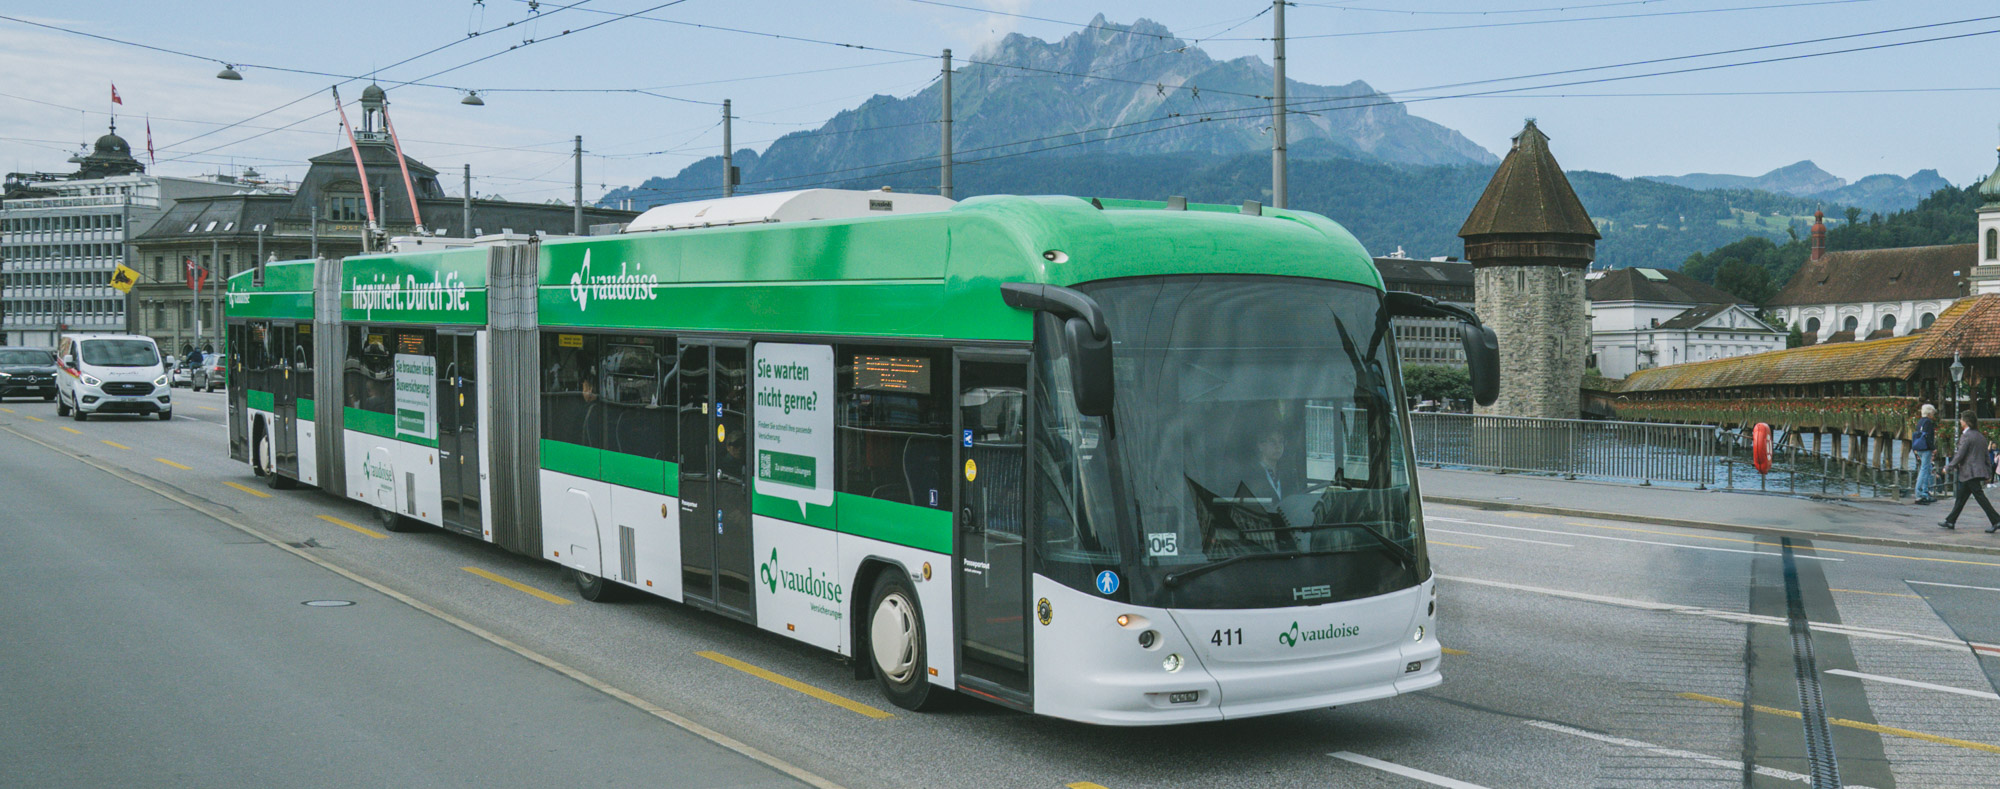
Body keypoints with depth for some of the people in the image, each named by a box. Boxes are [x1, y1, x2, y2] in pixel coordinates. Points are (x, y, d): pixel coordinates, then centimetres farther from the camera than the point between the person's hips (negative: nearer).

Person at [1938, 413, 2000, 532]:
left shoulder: (1966, 436, -13)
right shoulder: (1981, 436, 14)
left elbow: (1959, 456, -15)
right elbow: (1987, 456, 16)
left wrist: (1948, 468, -4)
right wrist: (1989, 472, 19)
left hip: (1970, 472, -9)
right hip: (1980, 470, 9)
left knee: (1980, 497, -10)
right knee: (1961, 497, 14)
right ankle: (1950, 521, 19)